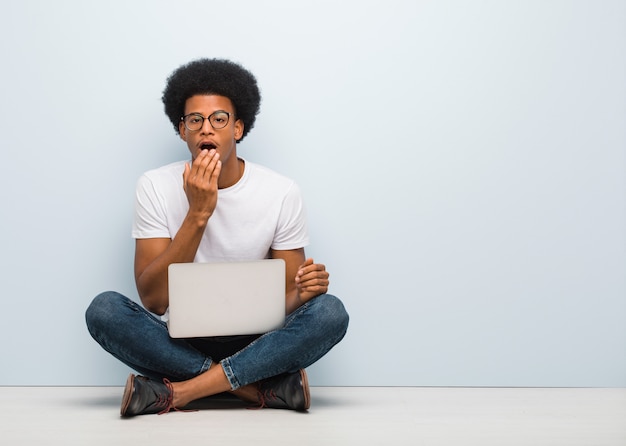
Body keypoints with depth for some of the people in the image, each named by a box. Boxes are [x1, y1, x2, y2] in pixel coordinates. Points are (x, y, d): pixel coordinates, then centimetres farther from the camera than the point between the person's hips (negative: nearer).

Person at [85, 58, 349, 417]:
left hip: (254, 343, 0)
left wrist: (303, 290, -24)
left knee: (330, 312, -27)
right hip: (180, 344, 0)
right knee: (104, 310, -27)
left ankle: (178, 392, -25)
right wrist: (198, 214, -21)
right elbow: (154, 299, -12)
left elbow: (286, 298, 1)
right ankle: (268, 387, -25)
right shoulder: (156, 187, -4)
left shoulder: (282, 193, -3)